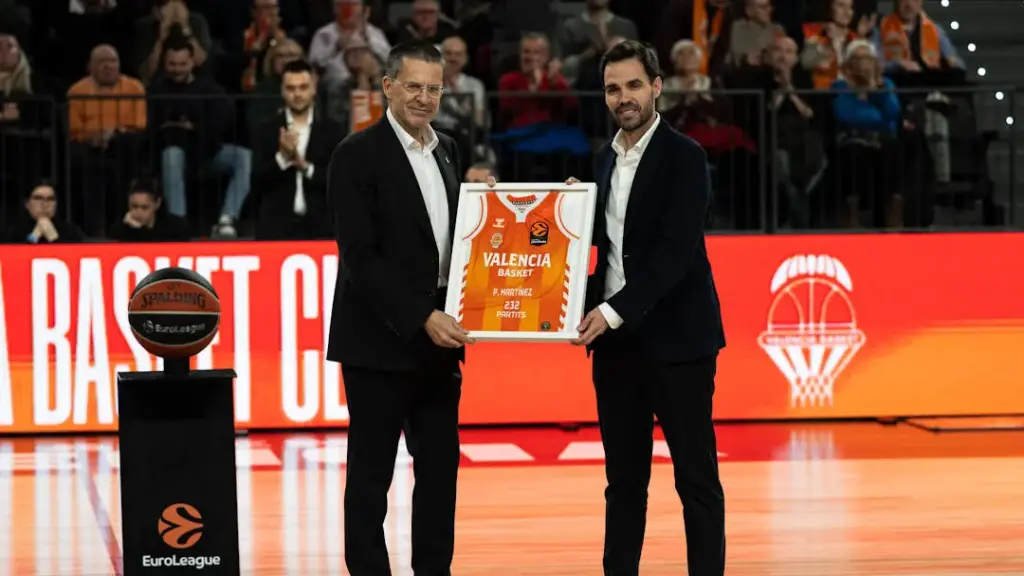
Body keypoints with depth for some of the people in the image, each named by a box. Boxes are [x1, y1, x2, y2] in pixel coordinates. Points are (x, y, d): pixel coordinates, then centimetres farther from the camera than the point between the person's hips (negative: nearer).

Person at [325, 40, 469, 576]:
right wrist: (422, 318, -22)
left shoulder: (446, 151, 12)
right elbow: (361, 256, -16)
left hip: (438, 339, 6)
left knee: (440, 469, 8)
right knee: (371, 473, 1)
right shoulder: (357, 155, -9)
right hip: (380, 340, -6)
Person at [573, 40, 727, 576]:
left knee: (696, 478, -2)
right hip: (616, 338, 7)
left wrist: (615, 309, -24)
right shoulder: (606, 159, 13)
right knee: (623, 479, 9)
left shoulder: (683, 156, -9)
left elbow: (677, 250, -18)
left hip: (676, 339, -7)